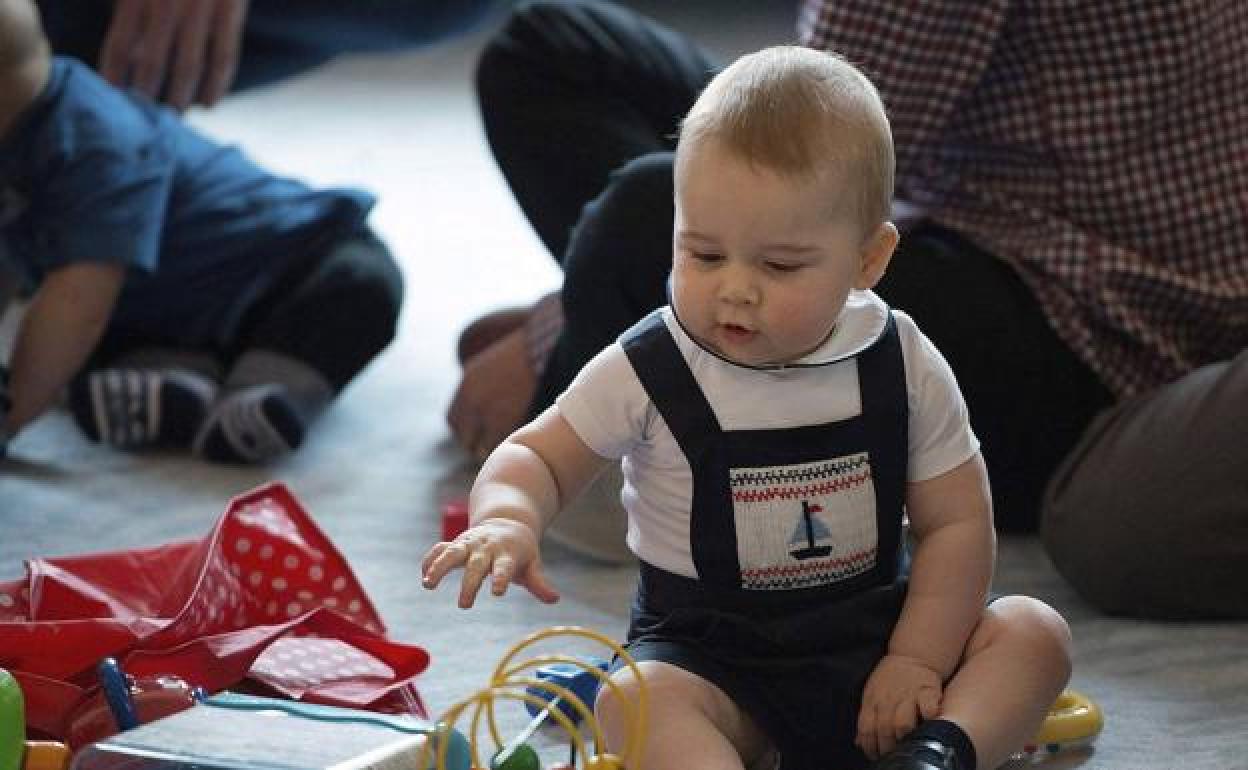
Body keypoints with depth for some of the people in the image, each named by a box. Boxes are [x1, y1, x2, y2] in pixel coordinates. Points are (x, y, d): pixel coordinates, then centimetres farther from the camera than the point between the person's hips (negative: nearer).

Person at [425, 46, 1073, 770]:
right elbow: (538, 457, -1)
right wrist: (507, 520, -25)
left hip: (872, 636, 3)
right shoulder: (647, 372, -9)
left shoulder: (902, 367, -5)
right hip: (712, 650, -2)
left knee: (1035, 633, -16)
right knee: (635, 702, -34)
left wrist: (916, 663, -11)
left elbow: (956, 525, -1)